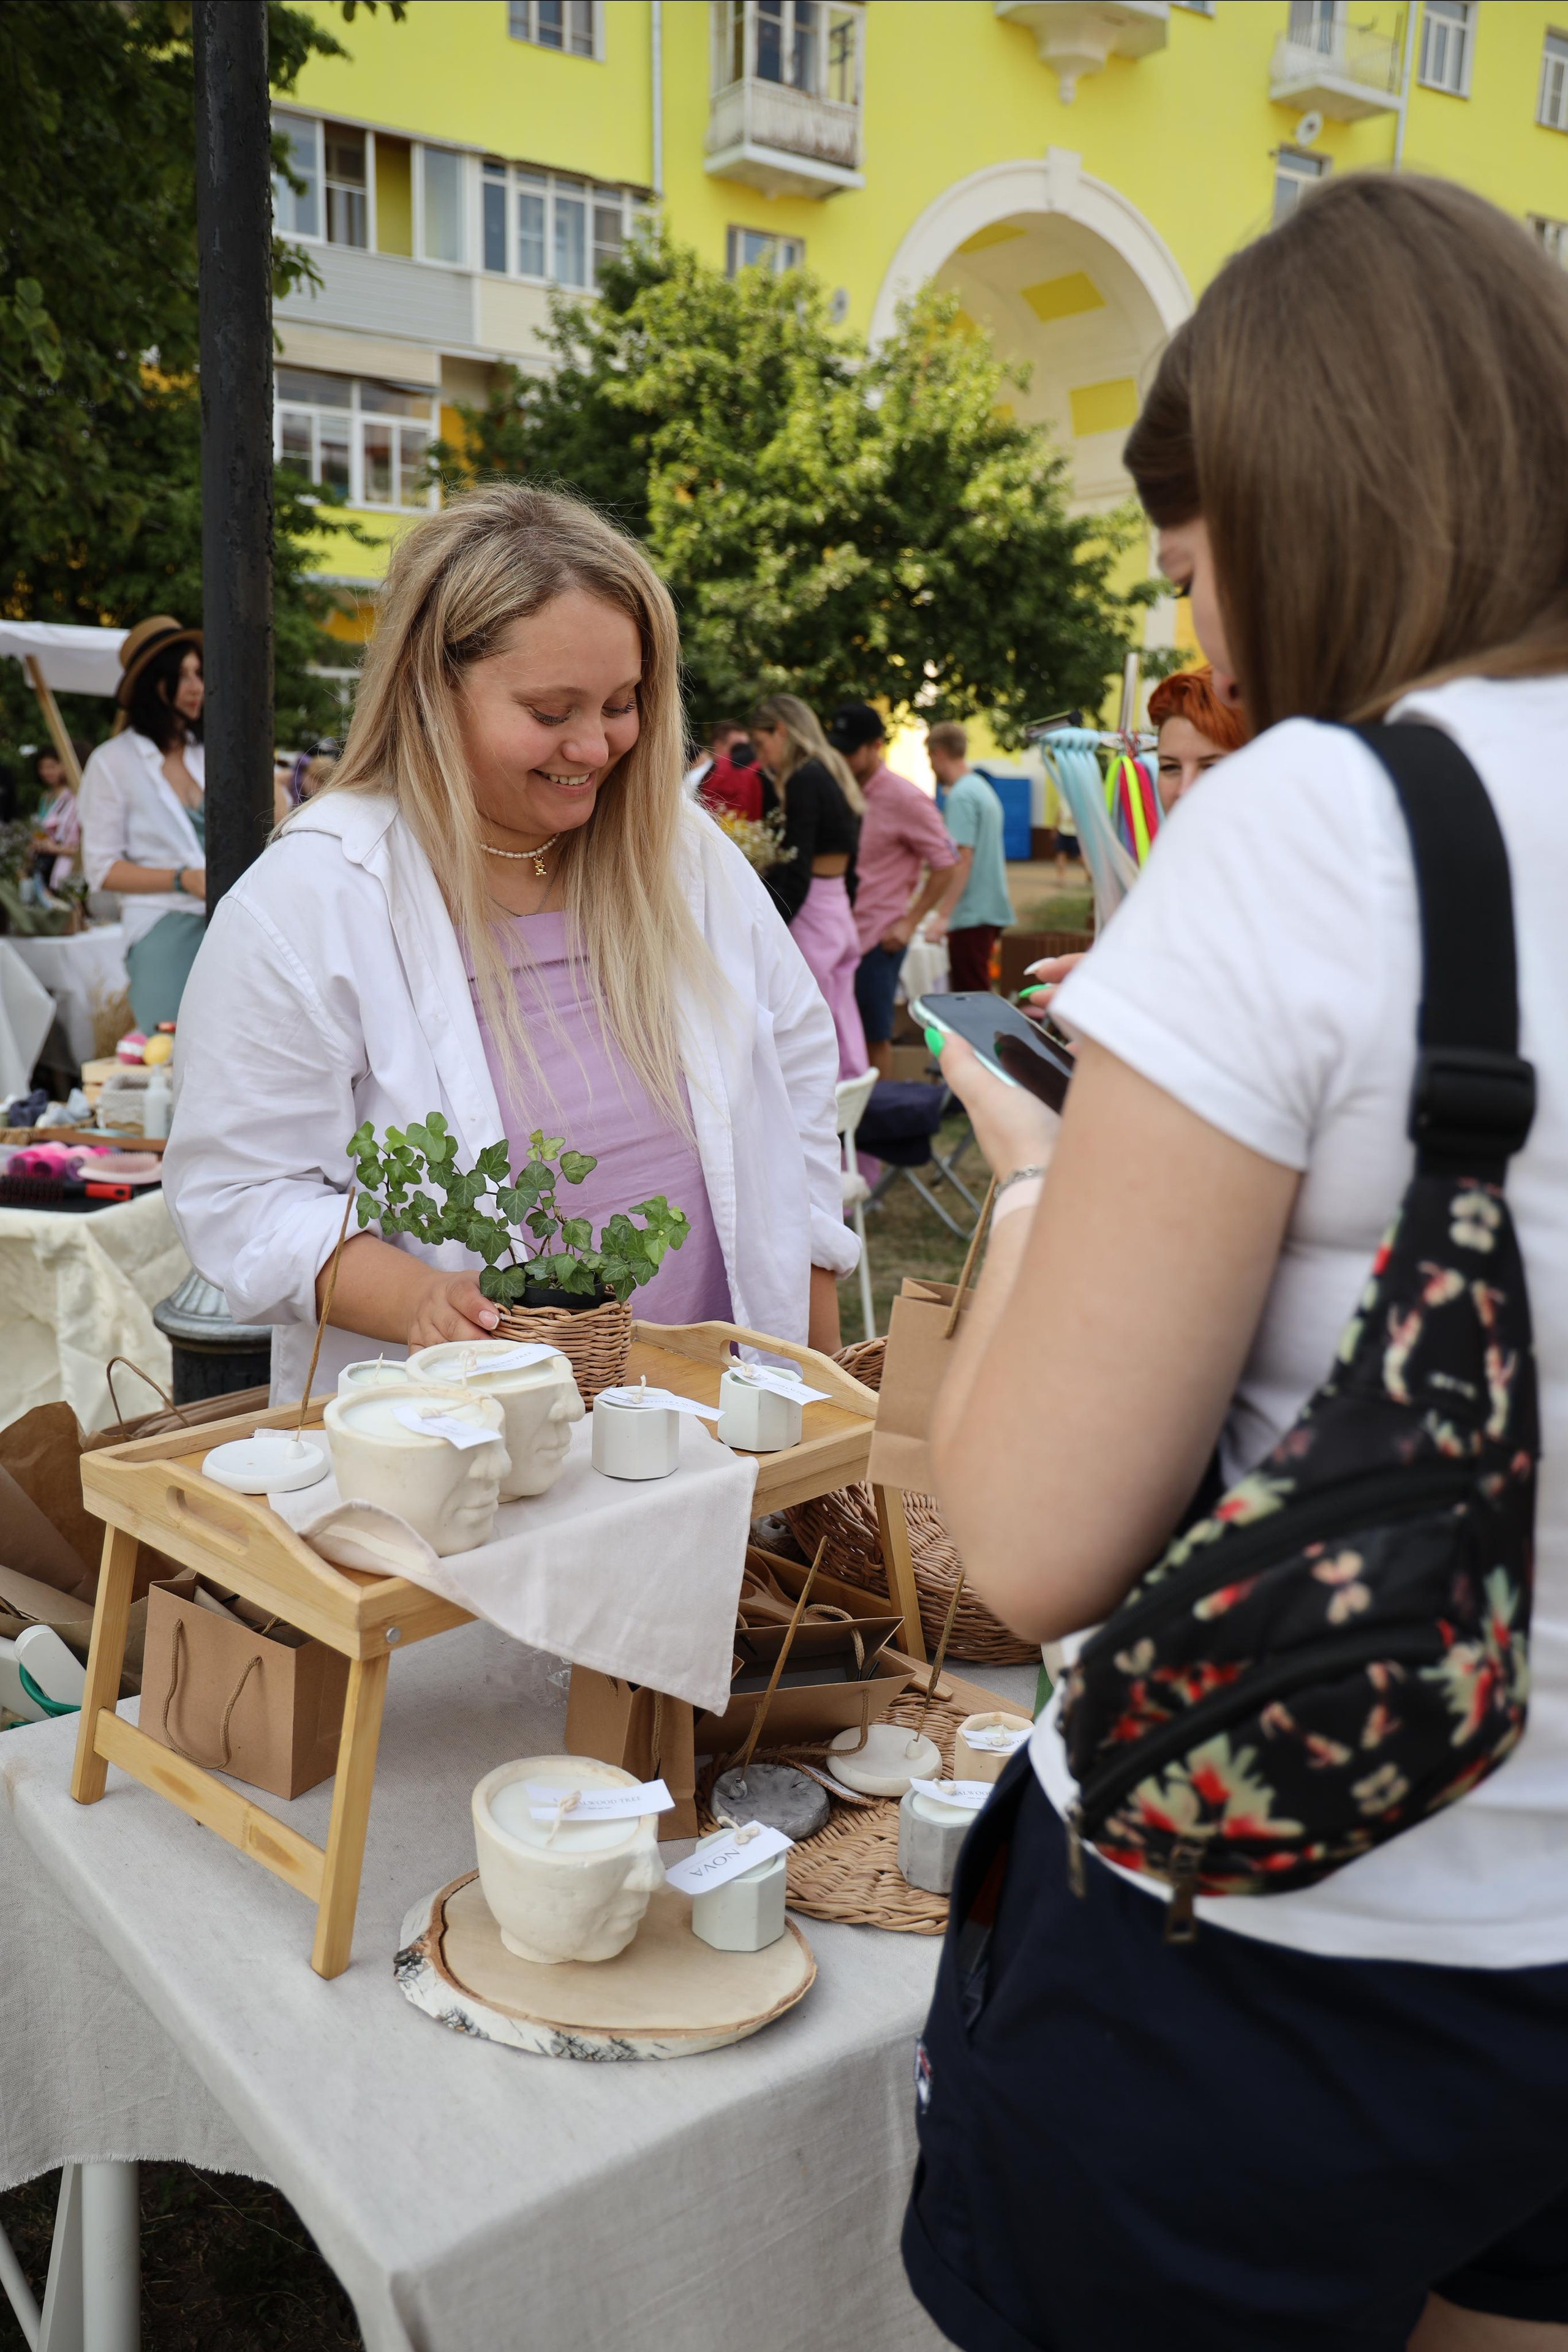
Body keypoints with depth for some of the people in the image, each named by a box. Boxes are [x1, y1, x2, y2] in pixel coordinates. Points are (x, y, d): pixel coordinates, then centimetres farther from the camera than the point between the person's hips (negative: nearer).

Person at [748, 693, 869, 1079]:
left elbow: (797, 873, -19)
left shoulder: (803, 781, -12)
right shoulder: (836, 776, 15)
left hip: (810, 917, -9)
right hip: (842, 916, 9)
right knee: (845, 1044, 11)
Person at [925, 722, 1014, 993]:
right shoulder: (984, 788, 16)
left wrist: (943, 915, -26)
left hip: (971, 914, -10)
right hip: (991, 909, 10)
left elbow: (962, 858, -22)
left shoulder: (960, 796, -14)